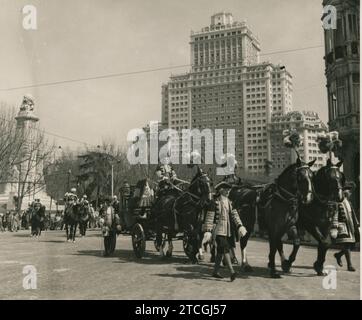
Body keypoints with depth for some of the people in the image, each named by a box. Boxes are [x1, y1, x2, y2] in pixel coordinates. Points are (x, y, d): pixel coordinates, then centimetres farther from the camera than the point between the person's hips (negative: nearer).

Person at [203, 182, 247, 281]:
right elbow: (209, 217, -10)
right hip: (219, 230, -7)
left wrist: (240, 226, -6)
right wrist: (208, 231, -15)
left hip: (228, 231, 7)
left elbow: (234, 215, 7)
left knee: (220, 252, 13)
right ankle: (232, 272, -21)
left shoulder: (229, 202, 12)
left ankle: (215, 272, 23)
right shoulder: (215, 202, -8)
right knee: (226, 249, -16)